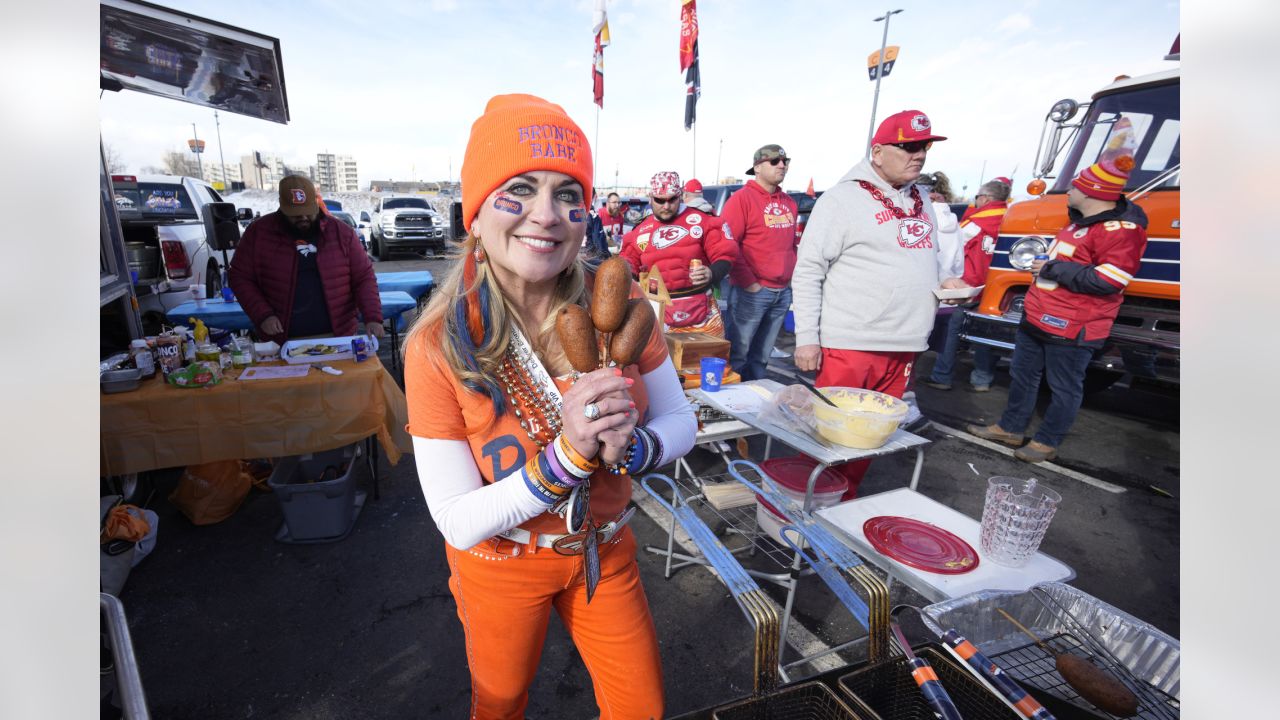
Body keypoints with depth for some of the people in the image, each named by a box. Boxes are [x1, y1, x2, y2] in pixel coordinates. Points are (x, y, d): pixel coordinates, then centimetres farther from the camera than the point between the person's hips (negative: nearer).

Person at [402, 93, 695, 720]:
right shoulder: (439, 345, -23)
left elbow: (680, 423, -7)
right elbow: (459, 522, -21)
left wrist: (629, 446, -29)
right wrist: (567, 455, -35)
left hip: (606, 550, 3)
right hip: (502, 567, -1)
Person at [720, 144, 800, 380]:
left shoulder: (789, 202, 16)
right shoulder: (742, 198, -7)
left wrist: (793, 277, 12)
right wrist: (748, 282, -14)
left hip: (783, 292, 7)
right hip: (751, 291, -7)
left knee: (762, 356, 15)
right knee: (737, 353, -2)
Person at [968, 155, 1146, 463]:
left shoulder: (1121, 230, -17)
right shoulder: (1080, 221, 15)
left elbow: (1109, 282, -25)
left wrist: (1053, 268, -20)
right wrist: (1046, 266, 15)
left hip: (1069, 329, -10)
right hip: (1037, 317, 10)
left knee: (1064, 389, 4)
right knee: (1023, 375, 17)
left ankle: (1047, 442, 17)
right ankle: (1010, 428, 30)